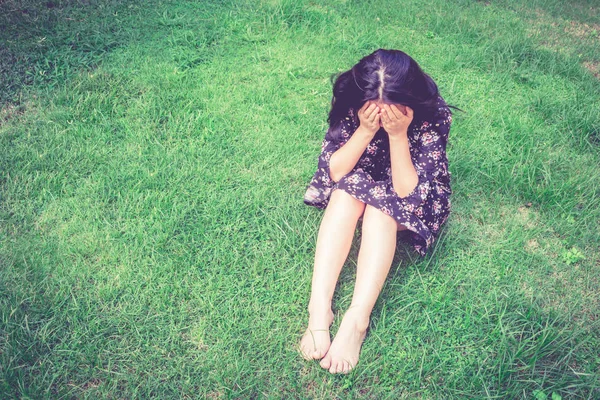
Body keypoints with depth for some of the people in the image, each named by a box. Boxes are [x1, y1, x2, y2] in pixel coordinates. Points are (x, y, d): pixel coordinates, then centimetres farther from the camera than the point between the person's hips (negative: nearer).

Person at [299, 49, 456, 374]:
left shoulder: (433, 115, -29)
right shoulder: (351, 103, -22)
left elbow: (407, 191, -31)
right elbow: (334, 170, -21)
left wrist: (398, 134, -41)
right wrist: (366, 130, -34)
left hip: (413, 193, -2)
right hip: (361, 178, 2)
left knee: (381, 206, -34)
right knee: (347, 191, -31)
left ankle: (356, 320, -40)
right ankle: (319, 308, -38)